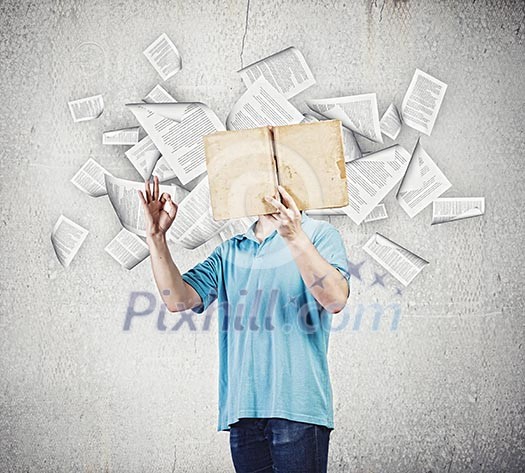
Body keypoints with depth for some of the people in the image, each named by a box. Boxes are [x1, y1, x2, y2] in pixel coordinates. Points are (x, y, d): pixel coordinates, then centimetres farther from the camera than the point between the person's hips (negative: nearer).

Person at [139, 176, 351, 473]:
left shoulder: (319, 234, 3)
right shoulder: (230, 252, 18)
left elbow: (336, 300, -15)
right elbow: (178, 300, 6)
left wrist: (296, 238, -27)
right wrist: (157, 236, -4)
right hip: (241, 409, 5)